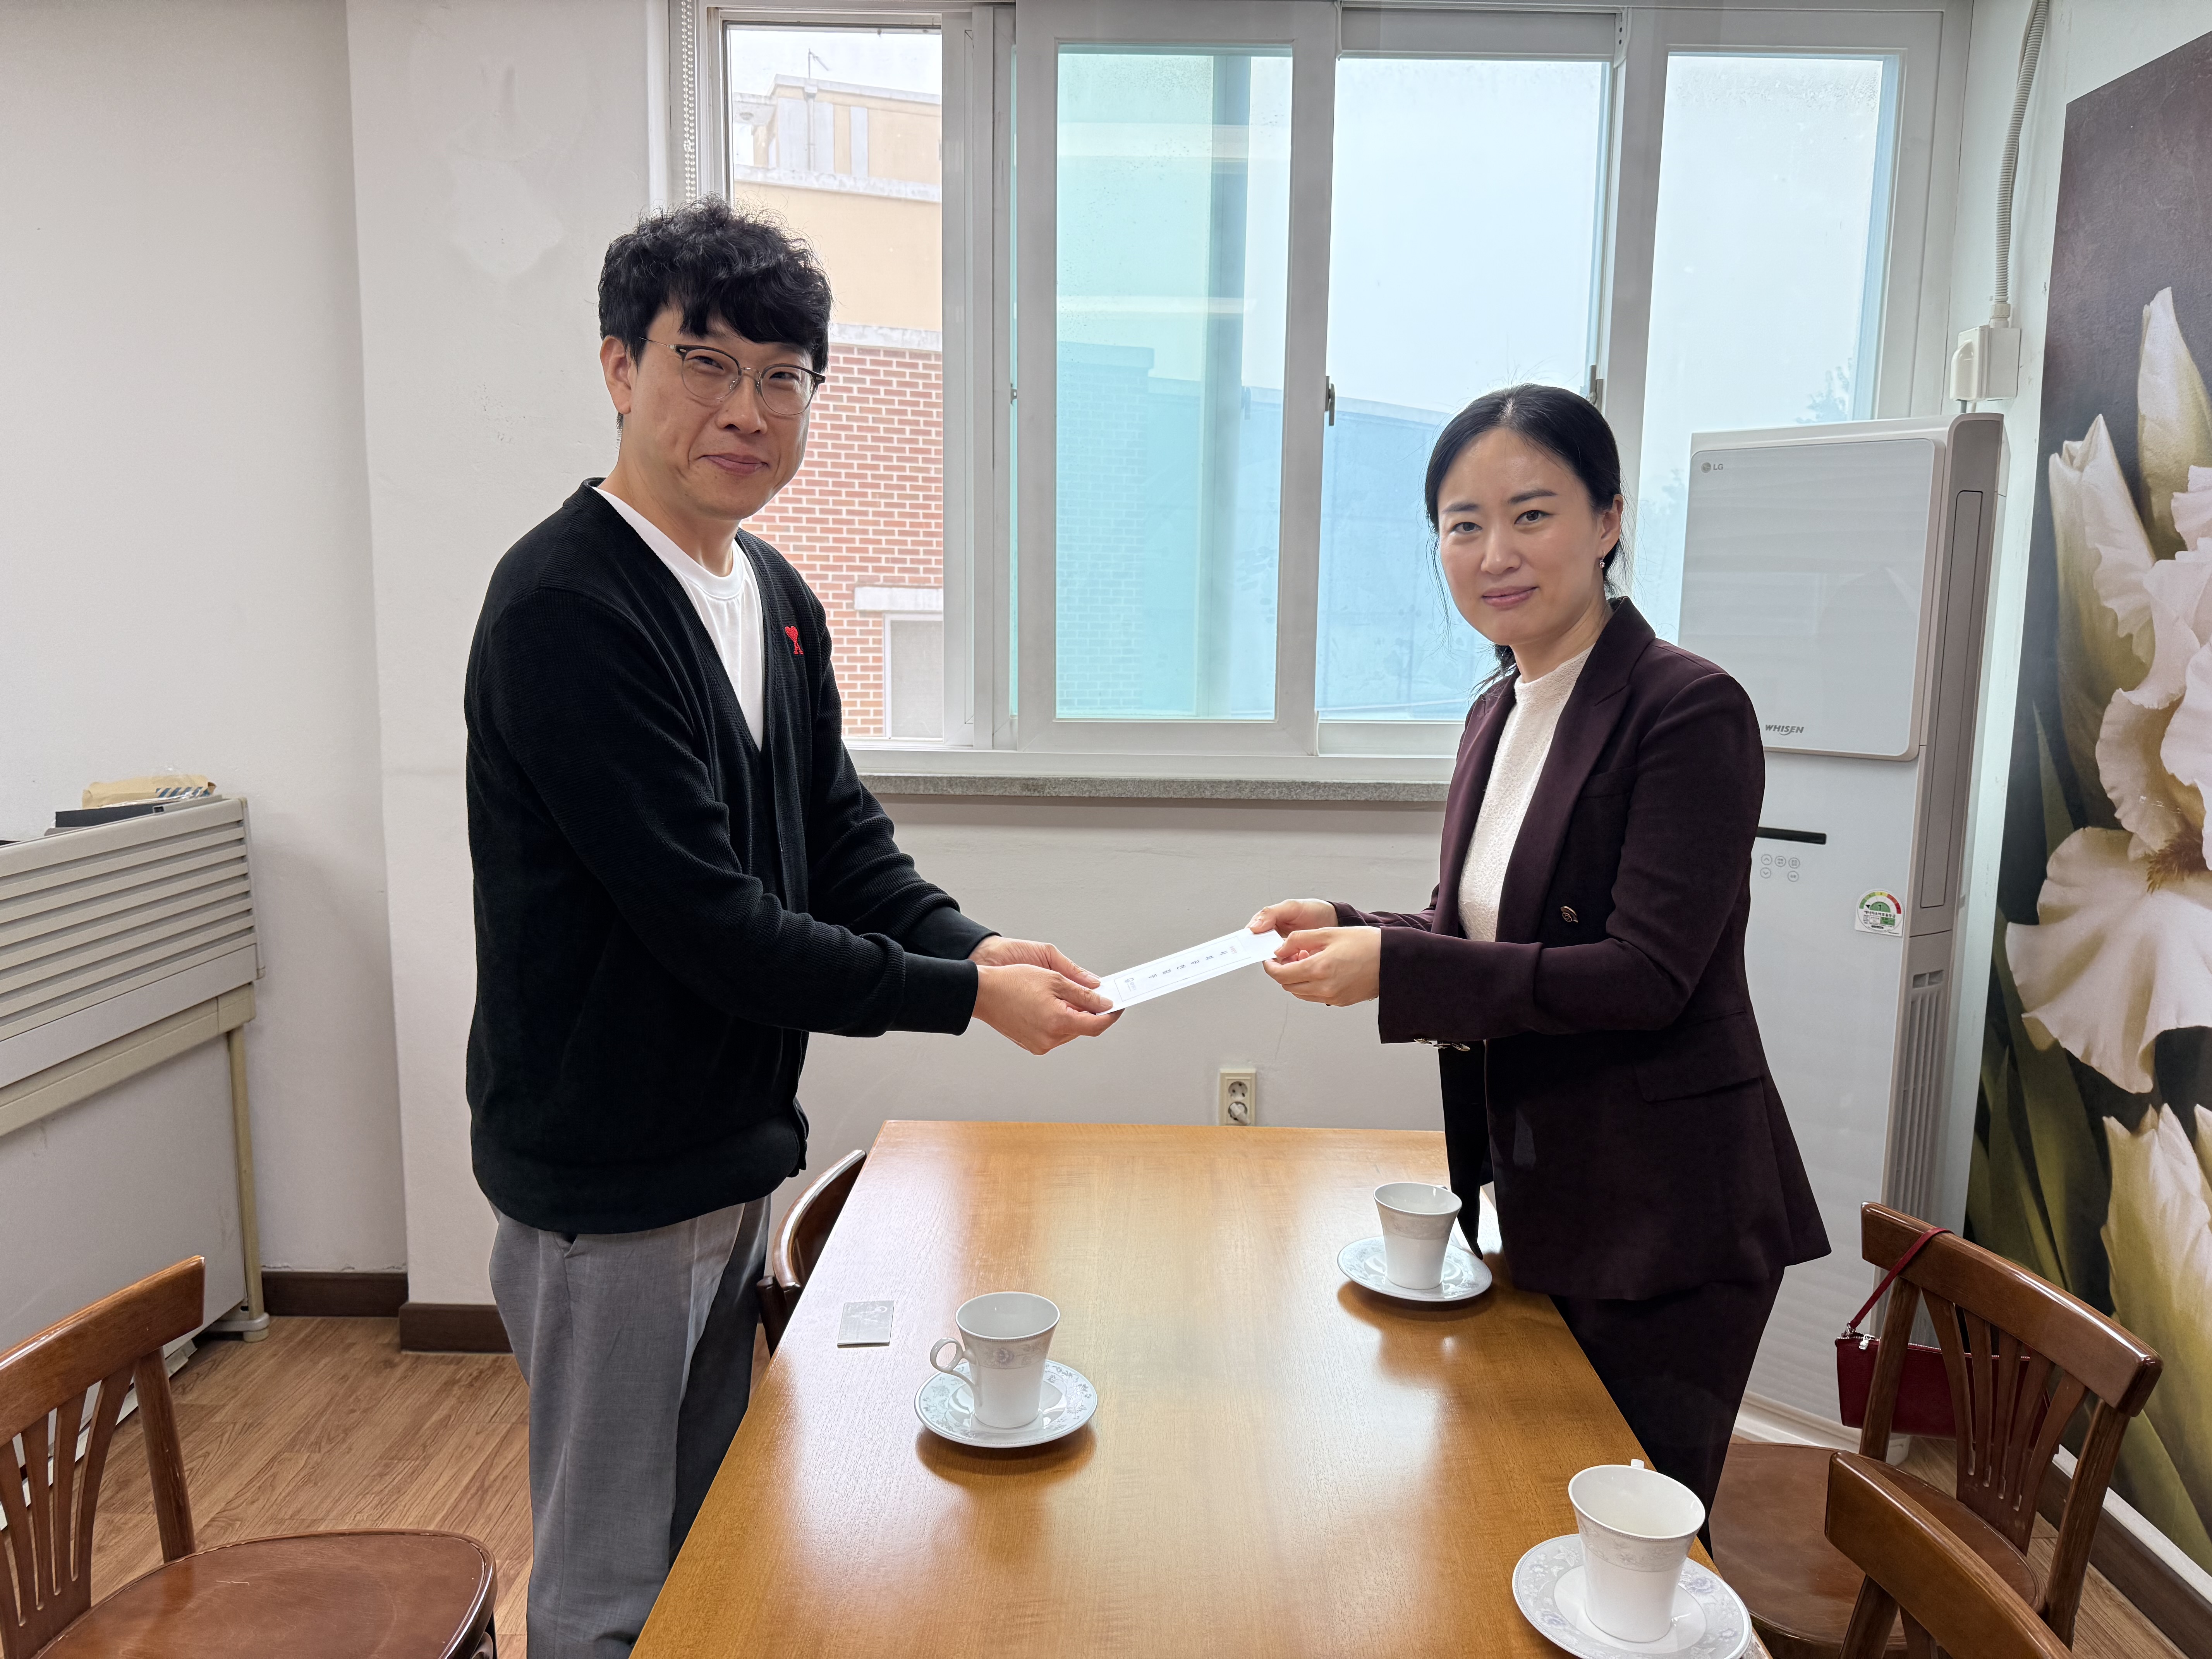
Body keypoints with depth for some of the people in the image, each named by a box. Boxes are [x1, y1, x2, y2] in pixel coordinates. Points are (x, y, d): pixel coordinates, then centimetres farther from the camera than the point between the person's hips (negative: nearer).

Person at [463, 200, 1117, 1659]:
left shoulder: (778, 599, 7)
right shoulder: (566, 607, -21)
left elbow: (842, 838, 9)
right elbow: (708, 923, -24)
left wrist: (971, 943, -10)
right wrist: (965, 997, -18)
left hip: (737, 1153, 8)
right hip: (609, 1181, -8)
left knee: (711, 1540, 24)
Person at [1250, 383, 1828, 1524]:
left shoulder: (1691, 711, -17)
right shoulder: (1497, 715, 8)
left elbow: (1648, 974, -22)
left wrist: (1396, 968, -24)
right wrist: (1347, 928, -3)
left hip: (1661, 1220, -8)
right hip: (1533, 1196, 8)